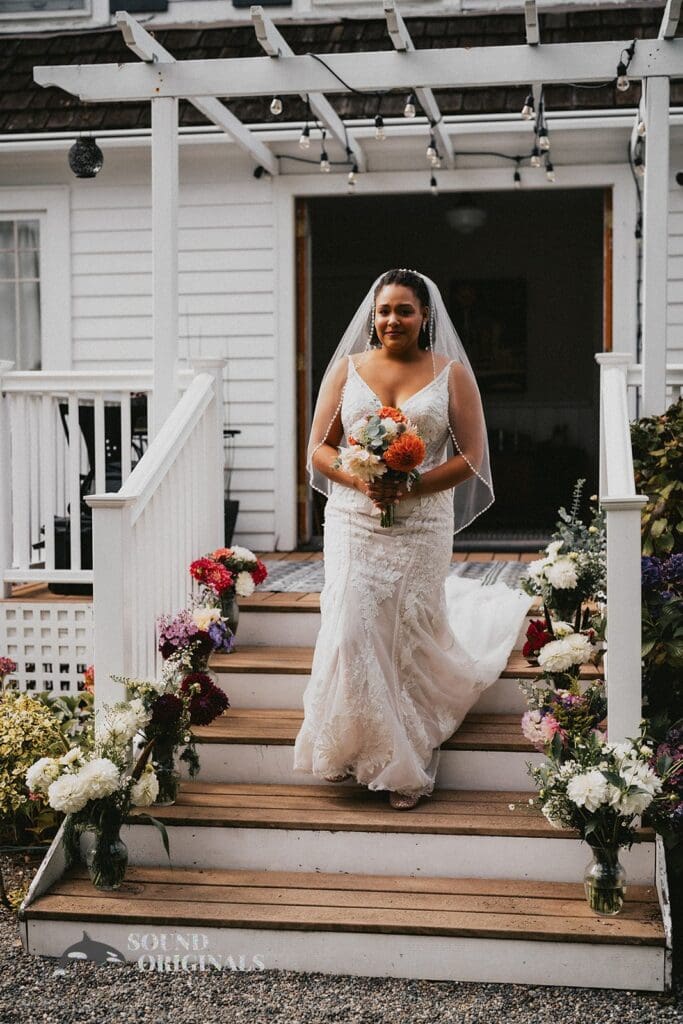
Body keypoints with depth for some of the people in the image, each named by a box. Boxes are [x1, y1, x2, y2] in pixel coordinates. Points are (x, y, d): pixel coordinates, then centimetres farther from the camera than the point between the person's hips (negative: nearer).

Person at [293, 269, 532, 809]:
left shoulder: (452, 374, 4)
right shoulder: (347, 369, 8)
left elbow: (470, 456, 0)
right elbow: (319, 449, 7)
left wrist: (414, 486, -15)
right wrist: (360, 480, -13)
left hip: (423, 526, -1)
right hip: (354, 524, 1)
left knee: (414, 637, 2)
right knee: (352, 632, -7)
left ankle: (409, 766, 17)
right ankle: (353, 748, 12)